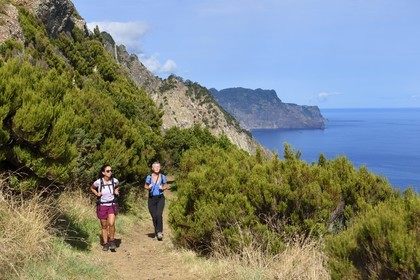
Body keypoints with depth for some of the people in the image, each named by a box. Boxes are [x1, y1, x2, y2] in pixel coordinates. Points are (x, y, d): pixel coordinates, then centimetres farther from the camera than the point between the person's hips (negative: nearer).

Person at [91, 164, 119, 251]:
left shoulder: (115, 180, -7)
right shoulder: (98, 182, -12)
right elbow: (92, 188, 10)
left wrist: (116, 191, -1)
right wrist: (97, 194, -7)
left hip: (112, 205, 0)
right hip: (102, 206, 0)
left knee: (111, 223, -17)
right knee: (104, 226, 8)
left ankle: (112, 241, 4)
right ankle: (105, 244, 23)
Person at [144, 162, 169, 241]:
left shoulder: (163, 177, 0)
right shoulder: (149, 177, -2)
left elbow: (166, 186, 12)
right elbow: (145, 186, 11)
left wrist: (163, 188, -10)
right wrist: (148, 187, -11)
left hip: (160, 198, -1)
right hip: (151, 199, 1)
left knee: (159, 214, -22)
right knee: (154, 217, 5)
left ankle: (159, 232, -15)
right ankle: (156, 233, 24)